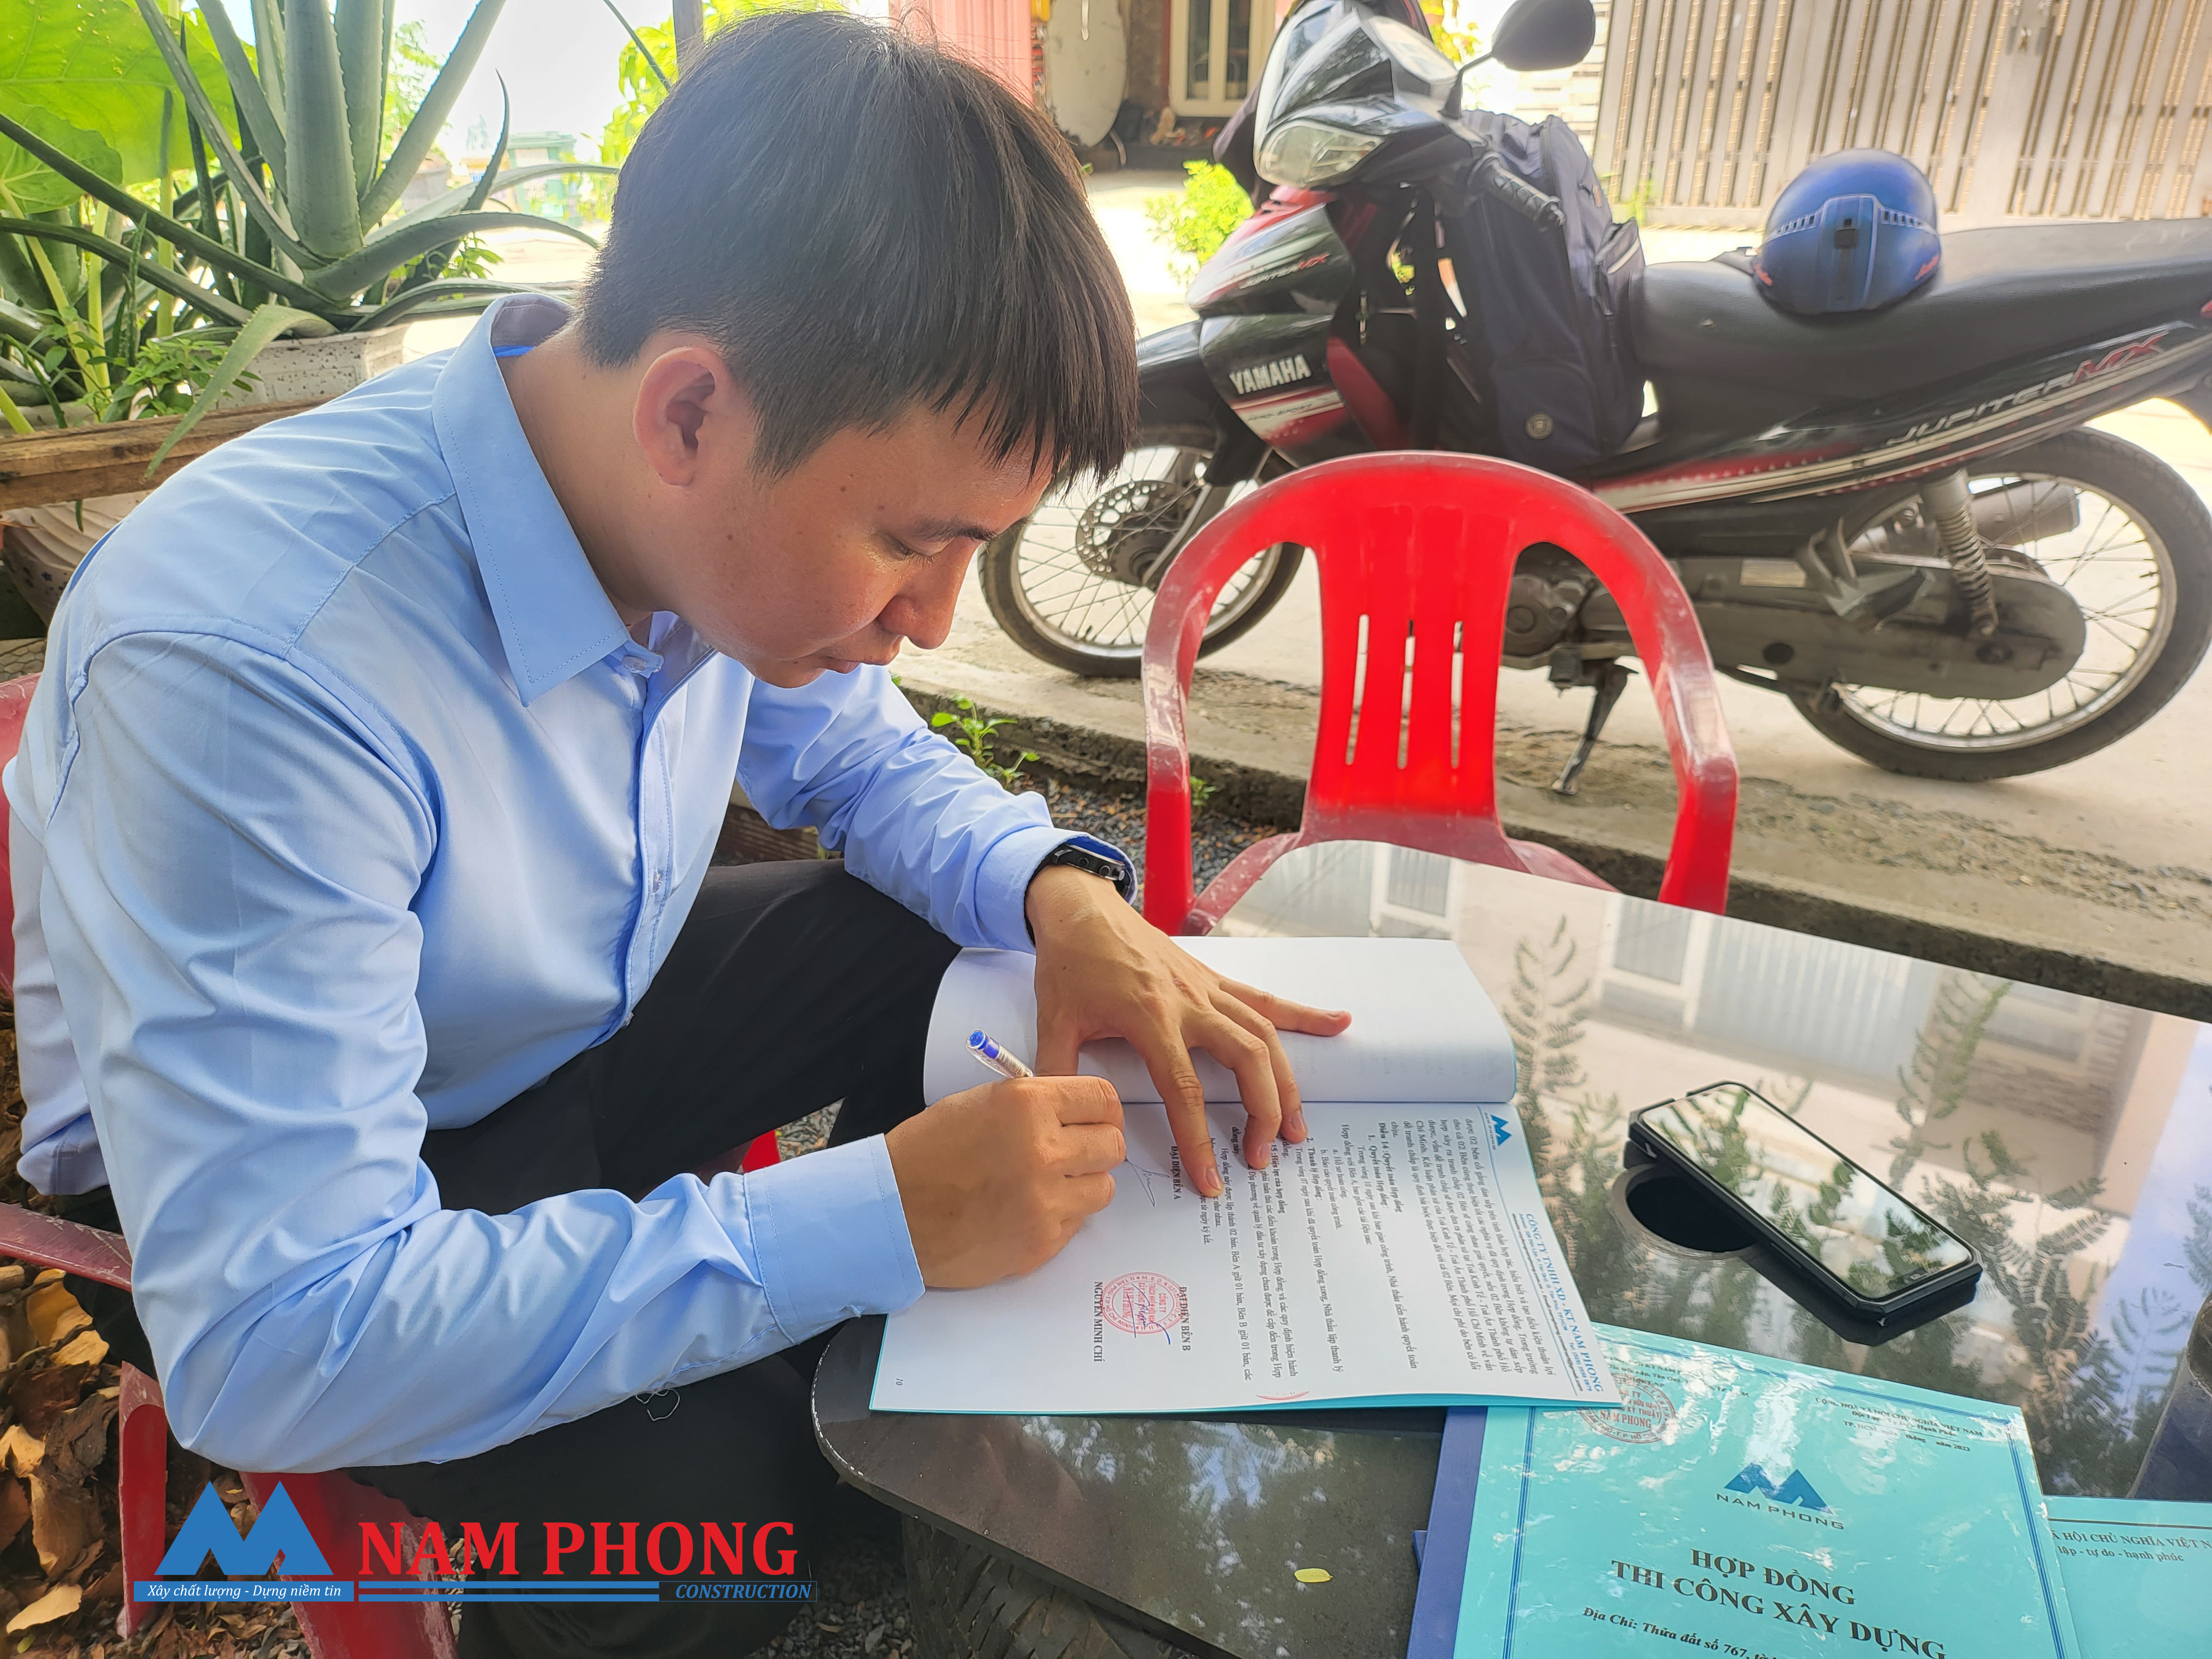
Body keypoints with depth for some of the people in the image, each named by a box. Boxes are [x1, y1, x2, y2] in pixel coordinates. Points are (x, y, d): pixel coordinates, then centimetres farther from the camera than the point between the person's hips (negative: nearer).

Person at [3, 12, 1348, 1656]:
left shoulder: (722, 516, -19)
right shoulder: (257, 668, -37)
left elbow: (854, 749, 1)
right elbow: (267, 1343, -36)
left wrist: (1057, 887, -20)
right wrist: (874, 1218, -37)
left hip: (581, 1014, 6)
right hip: (275, 1194, -5)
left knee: (978, 948, -4)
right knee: (711, 1486, -28)